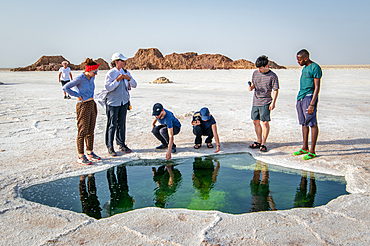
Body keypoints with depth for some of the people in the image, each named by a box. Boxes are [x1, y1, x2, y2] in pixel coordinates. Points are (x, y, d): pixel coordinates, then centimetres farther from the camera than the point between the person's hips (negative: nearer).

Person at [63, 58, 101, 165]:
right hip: (83, 106, -8)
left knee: (90, 131, 13)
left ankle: (90, 153, 24)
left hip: (92, 105, 8)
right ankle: (81, 156, 4)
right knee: (82, 132, -3)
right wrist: (78, 95, -12)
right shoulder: (80, 79, -16)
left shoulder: (92, 78, 7)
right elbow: (65, 88, -17)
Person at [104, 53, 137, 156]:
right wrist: (117, 80, -23)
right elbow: (108, 88, -16)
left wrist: (129, 78, -11)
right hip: (113, 103, -5)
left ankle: (121, 144, 20)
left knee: (122, 124, 10)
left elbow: (134, 85, 7)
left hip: (124, 102, 5)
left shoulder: (126, 72, 8)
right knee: (112, 125, -2)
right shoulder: (110, 73, -8)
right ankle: (110, 147, 6)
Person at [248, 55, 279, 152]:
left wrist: (273, 102, -11)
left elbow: (276, 90, -5)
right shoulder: (255, 73, 7)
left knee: (265, 122, -6)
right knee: (256, 122, 11)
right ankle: (259, 141, 25)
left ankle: (263, 144, 4)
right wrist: (251, 87, -4)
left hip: (266, 102, -6)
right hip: (255, 101, 6)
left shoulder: (272, 76, -8)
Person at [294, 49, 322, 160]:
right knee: (303, 123, 12)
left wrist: (312, 104, -20)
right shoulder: (304, 68, 18)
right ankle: (304, 148, 20)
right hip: (300, 98, 9)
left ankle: (312, 151, -1)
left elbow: (317, 87, -15)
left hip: (309, 97, -9)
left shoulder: (315, 68, -10)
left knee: (312, 124, -5)